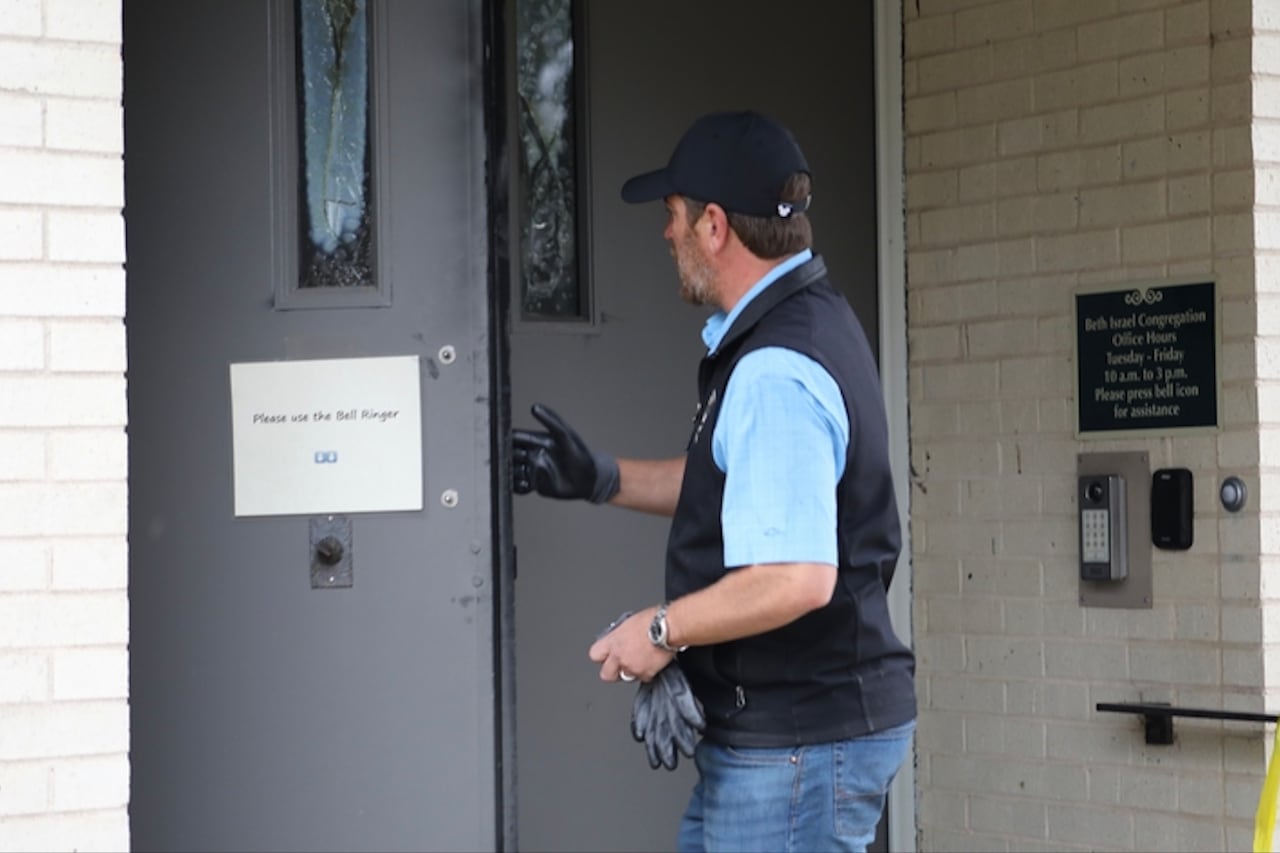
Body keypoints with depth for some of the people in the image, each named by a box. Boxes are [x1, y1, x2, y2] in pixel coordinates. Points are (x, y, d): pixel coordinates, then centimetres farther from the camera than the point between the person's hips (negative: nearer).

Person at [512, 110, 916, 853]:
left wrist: (662, 629, -17)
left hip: (800, 744, -11)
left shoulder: (774, 375, -24)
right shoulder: (813, 321, 10)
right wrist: (603, 480, 21)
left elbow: (796, 578, -32)